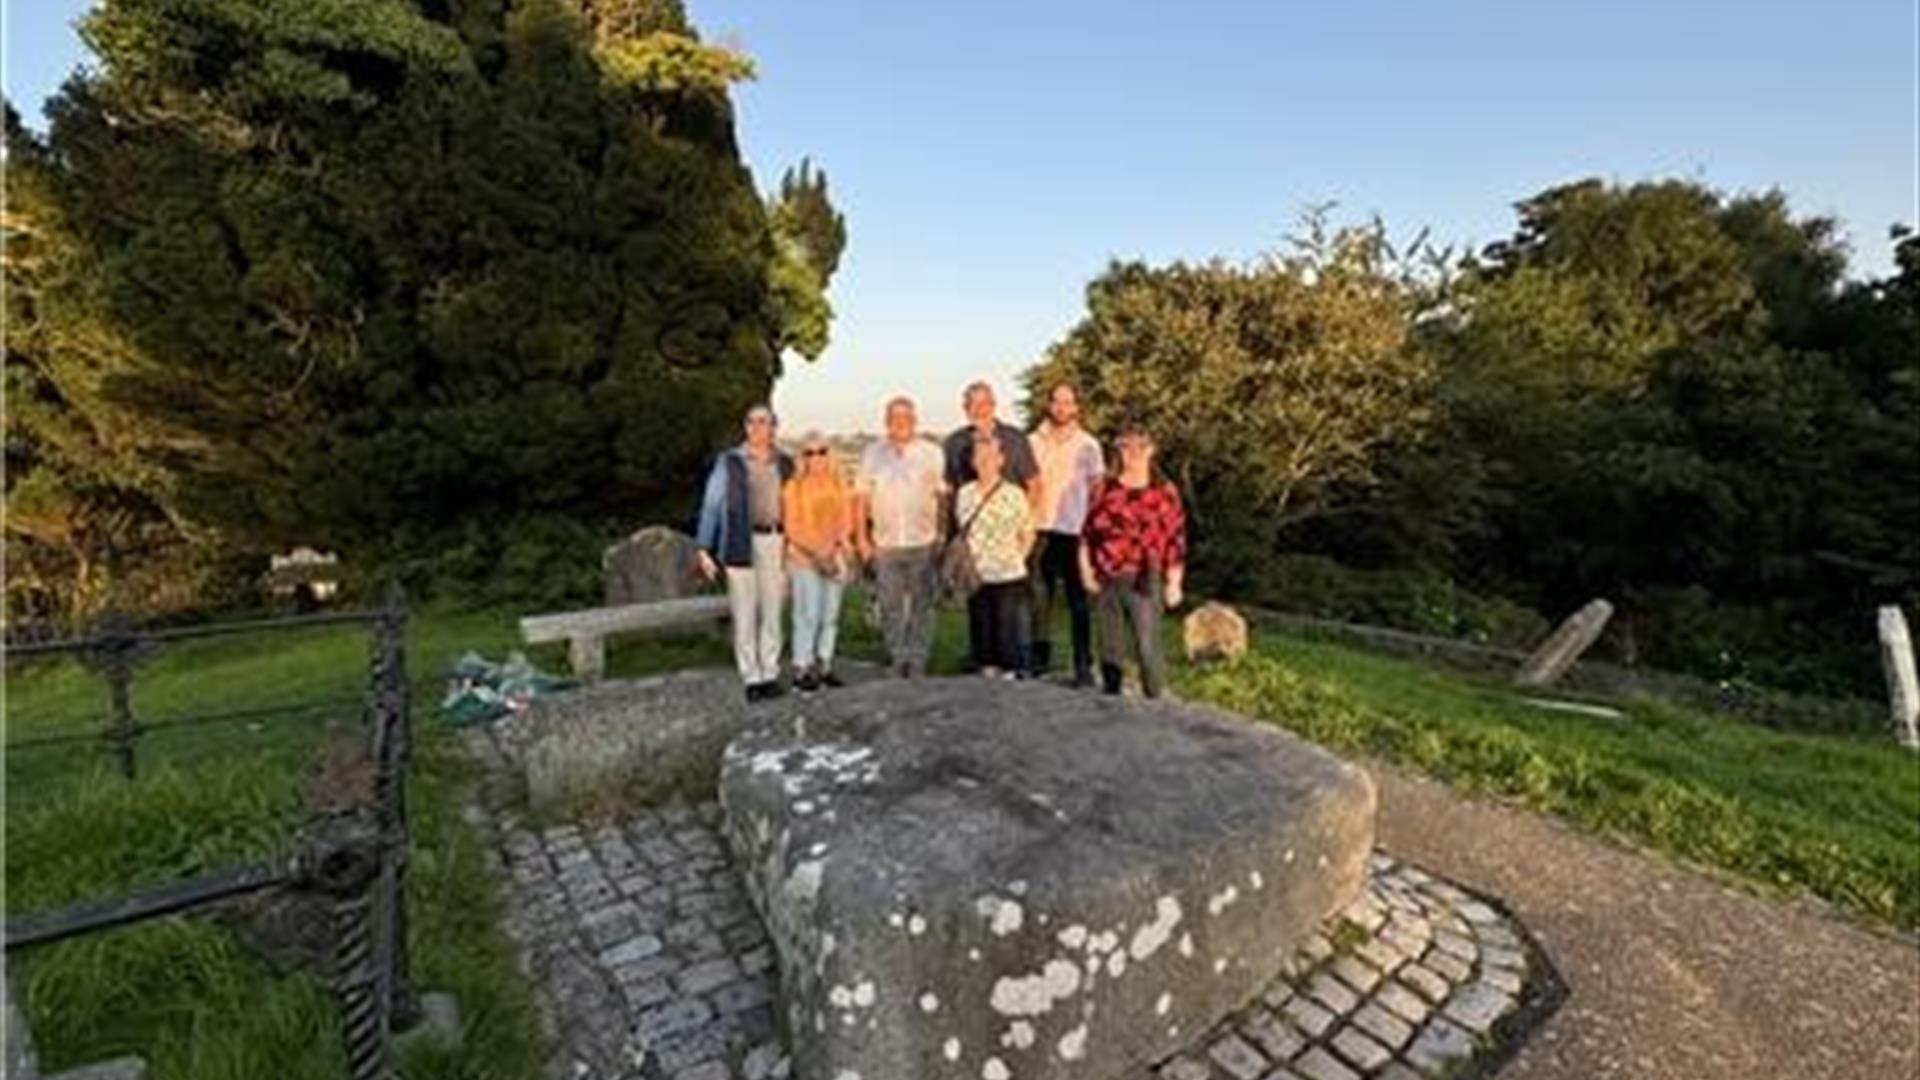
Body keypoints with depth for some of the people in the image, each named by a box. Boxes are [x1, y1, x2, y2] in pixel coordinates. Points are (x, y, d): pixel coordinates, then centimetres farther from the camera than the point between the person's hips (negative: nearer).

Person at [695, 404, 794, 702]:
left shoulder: (784, 463, 10)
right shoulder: (729, 462, 1)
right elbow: (711, 505, 0)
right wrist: (704, 549, -7)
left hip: (775, 542, 3)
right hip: (741, 544, -3)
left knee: (772, 611, 6)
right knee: (745, 613, 0)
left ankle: (770, 675, 15)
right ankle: (752, 678, 8)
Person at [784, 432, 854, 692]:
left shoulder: (838, 482, 5)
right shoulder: (794, 486, -6)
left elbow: (845, 519, 7)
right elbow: (792, 528, -8)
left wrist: (839, 549, -9)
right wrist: (818, 553, -15)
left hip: (835, 559, 4)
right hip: (805, 560, -4)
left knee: (831, 614, 8)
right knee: (808, 615, -5)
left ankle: (824, 666, 19)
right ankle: (801, 669, 5)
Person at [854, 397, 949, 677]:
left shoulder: (931, 453, 4)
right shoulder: (872, 453, 7)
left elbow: (943, 495, 3)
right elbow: (861, 497, 8)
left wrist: (945, 533, -4)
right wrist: (861, 538, 4)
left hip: (923, 542, -1)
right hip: (885, 545, 1)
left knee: (922, 605, 4)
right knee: (890, 606, 5)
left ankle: (918, 660, 13)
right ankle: (898, 658, 16)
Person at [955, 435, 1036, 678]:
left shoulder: (1014, 495, -7)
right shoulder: (964, 494, 4)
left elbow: (1027, 536, 1)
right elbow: (962, 531, 12)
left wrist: (1014, 561, -4)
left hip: (1008, 578, -4)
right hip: (976, 578, 4)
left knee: (1009, 633, 3)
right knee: (981, 629, 13)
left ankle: (1012, 674, 16)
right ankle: (987, 671, 27)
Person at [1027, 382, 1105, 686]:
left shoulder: (1088, 445, 2)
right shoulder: (1033, 442, 9)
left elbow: (1098, 490, 1)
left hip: (1073, 532, -3)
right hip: (1040, 530, 3)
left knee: (1078, 600, 2)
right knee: (1039, 597, 8)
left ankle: (1084, 665, 8)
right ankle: (1039, 657, 20)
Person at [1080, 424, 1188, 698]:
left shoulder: (1164, 493, 0)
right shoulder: (1106, 489, 8)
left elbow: (1176, 539, -2)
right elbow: (1088, 532, 10)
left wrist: (1174, 582, -5)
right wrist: (1086, 568, 3)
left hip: (1144, 582, -3)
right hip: (1107, 580, 3)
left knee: (1147, 646, -10)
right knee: (1110, 647, 12)